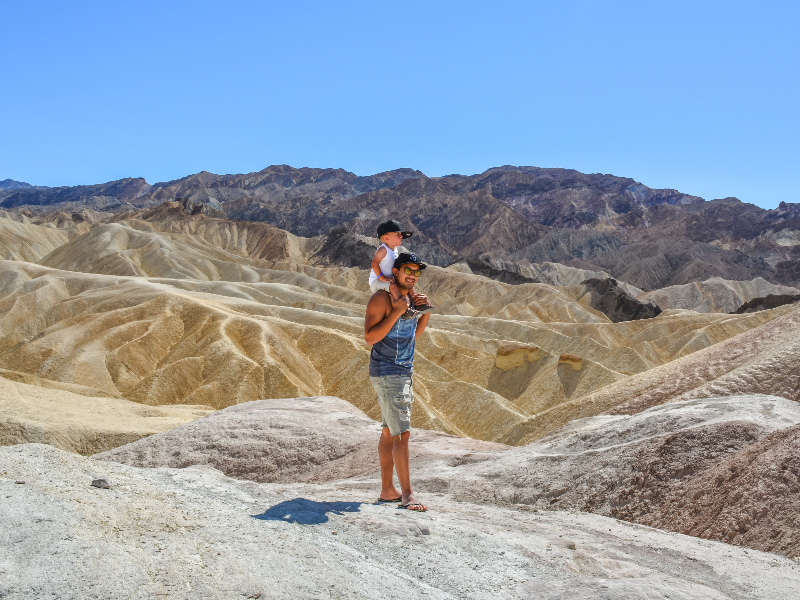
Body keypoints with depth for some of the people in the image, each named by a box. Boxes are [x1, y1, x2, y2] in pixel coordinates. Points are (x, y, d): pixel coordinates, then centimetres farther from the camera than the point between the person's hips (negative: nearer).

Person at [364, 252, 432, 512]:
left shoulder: (410, 297, 12)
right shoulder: (382, 298, -13)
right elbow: (370, 337, -21)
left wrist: (425, 312, 5)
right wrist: (397, 312, -24)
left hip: (404, 372, 9)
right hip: (386, 373, -9)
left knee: (389, 432, 13)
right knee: (402, 433, -11)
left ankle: (387, 489, 20)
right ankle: (407, 494, -6)